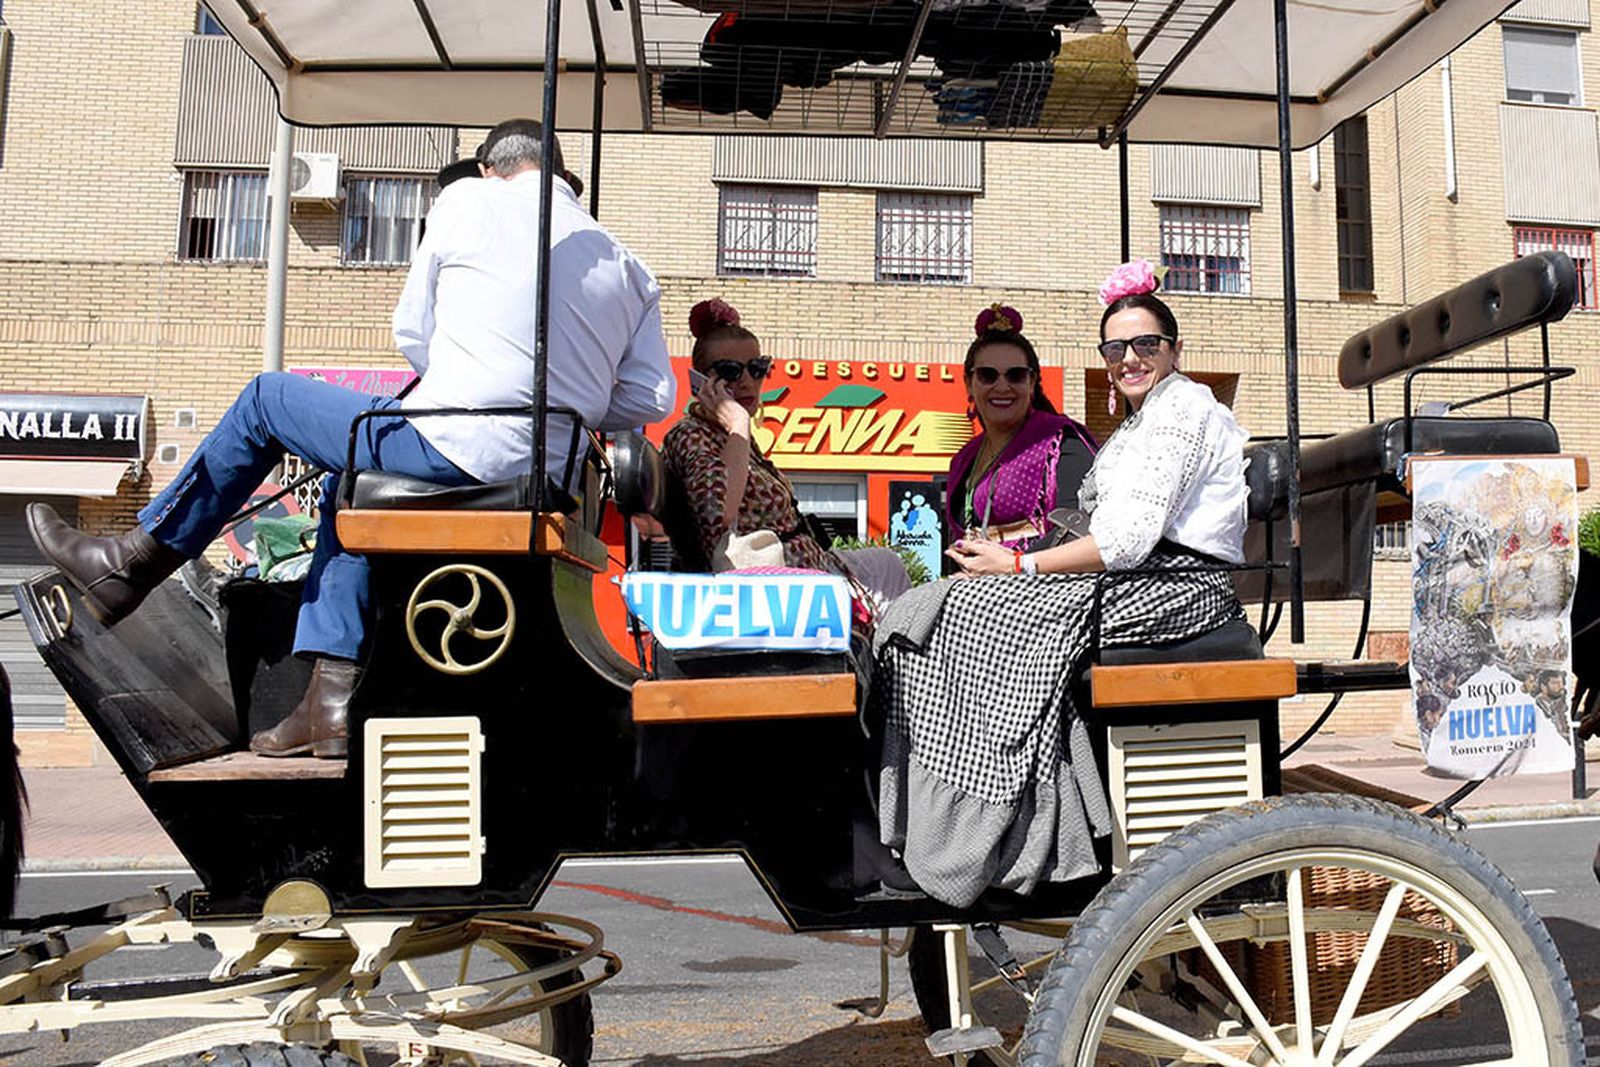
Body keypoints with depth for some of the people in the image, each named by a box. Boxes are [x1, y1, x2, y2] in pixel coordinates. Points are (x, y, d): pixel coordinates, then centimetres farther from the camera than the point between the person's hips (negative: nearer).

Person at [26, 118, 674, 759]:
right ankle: (332, 699, 23)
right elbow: (653, 398, 6)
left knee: (264, 400, 16)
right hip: (546, 478, 6)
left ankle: (132, 564, 28)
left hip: (453, 447, -6)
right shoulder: (627, 268, 14)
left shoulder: (466, 199, 5)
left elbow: (412, 332, 8)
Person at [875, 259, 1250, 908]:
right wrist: (1006, 555, 4)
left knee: (971, 613, -18)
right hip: (1131, 580, 10)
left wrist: (1020, 566, -13)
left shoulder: (1182, 406, -6)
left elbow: (1130, 539, -17)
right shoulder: (1140, 421, 25)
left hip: (1172, 587, -10)